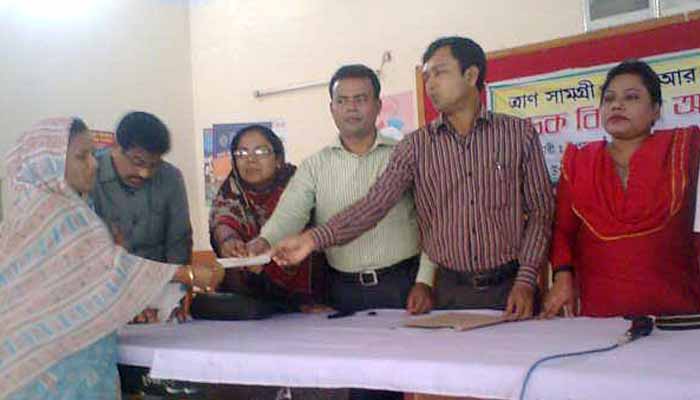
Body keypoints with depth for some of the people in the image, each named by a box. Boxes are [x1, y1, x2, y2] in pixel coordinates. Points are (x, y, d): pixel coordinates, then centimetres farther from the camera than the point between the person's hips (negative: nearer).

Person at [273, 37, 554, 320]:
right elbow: (374, 204, -6)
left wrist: (526, 281, -9)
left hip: (509, 288, -1)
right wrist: (314, 239, -18)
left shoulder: (519, 134, 0)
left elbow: (540, 210, 0)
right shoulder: (416, 146, 3)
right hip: (451, 293, 1)